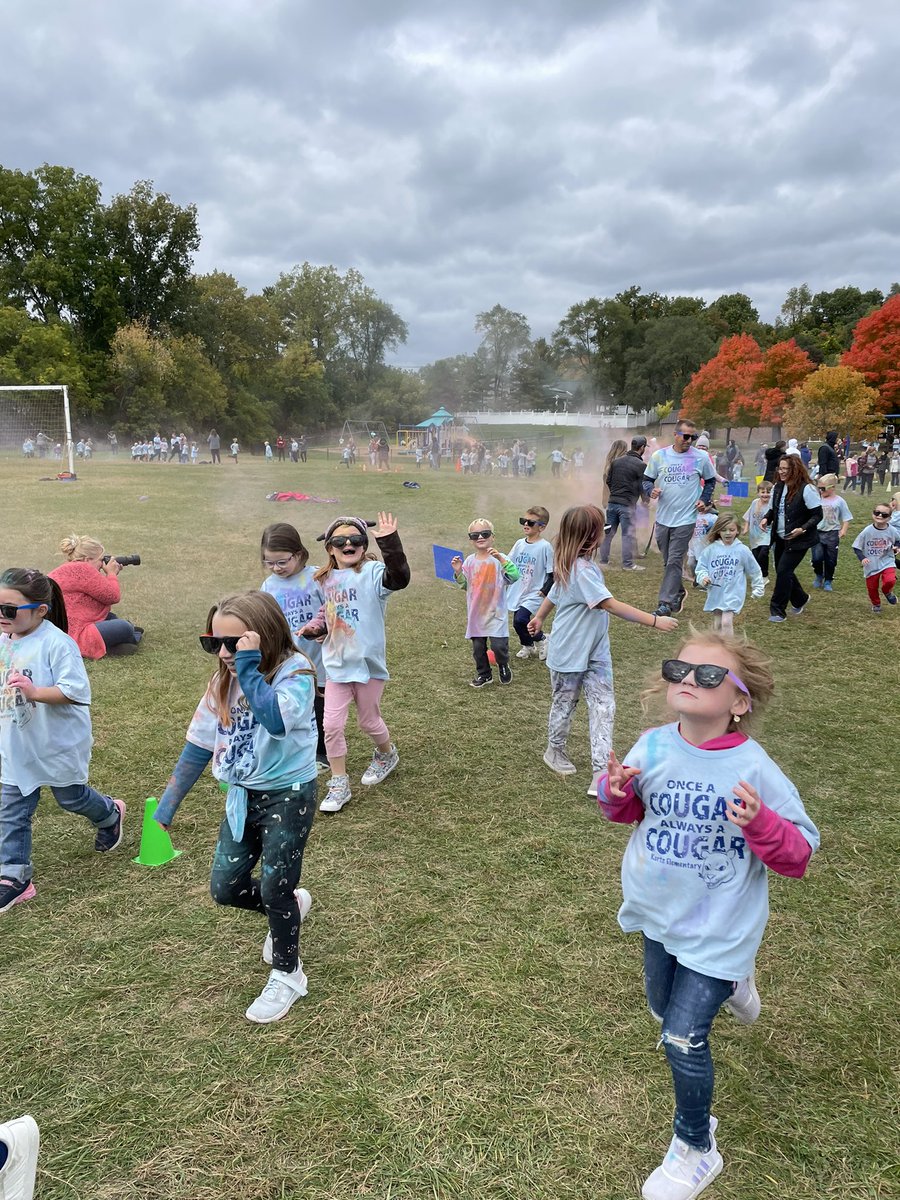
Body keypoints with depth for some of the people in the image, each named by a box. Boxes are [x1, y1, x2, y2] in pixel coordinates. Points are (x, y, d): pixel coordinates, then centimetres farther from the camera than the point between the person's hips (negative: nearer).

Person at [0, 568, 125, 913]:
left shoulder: (56, 643, -24)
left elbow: (75, 691, -28)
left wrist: (35, 692, -39)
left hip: (57, 746, -6)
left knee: (71, 797, 17)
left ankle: (111, 815, 47)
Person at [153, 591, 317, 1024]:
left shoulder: (295, 672, -21)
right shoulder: (224, 682, -2)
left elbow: (276, 720, -42)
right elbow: (199, 744, 3)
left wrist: (250, 668, -36)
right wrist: (166, 806, 3)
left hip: (289, 795, -6)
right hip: (243, 796, 6)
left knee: (274, 888, 0)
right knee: (225, 888, 10)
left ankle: (287, 974, 26)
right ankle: (290, 907, 39)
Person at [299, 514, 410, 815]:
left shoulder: (372, 572, -16)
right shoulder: (326, 579, 2)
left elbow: (399, 578, -38)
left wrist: (390, 542, -50)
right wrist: (314, 628, -4)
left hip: (368, 662, -4)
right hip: (337, 664, 4)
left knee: (368, 720, 14)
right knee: (332, 725, 2)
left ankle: (387, 755, 46)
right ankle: (339, 784, 18)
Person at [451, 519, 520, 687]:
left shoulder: (499, 559, -9)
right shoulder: (470, 561, 4)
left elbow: (514, 577, -24)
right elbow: (465, 585, 13)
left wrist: (500, 558, -33)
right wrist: (458, 572, -5)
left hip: (496, 612, -4)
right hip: (475, 613, 4)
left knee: (499, 645, -6)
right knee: (478, 647, 10)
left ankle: (503, 667, 25)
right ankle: (483, 674, 30)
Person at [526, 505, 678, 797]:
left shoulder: (569, 565, 1)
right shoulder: (582, 571, -28)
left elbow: (553, 593, 18)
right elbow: (612, 605, -35)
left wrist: (539, 618, 34)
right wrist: (655, 620, -35)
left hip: (595, 653, 8)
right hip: (570, 654, -8)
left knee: (603, 706, 0)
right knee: (564, 703, 15)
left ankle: (601, 771, -1)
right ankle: (555, 751, 39)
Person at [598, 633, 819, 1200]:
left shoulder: (755, 769, -24)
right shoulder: (653, 747, -13)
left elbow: (800, 856, -17)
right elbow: (626, 811, 5)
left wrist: (761, 825, -37)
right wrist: (616, 792, -18)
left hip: (718, 928, -5)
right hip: (660, 915, 5)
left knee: (682, 1039, -2)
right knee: (666, 1010, 26)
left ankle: (696, 1150, 27)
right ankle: (728, 987, 58)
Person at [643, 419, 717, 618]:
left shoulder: (701, 457, -2)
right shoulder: (658, 456, 0)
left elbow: (710, 481, 13)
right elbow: (646, 479, 9)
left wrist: (704, 499, -1)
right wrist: (650, 490, -12)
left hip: (686, 519, -3)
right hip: (663, 518, 3)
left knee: (674, 562, -9)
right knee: (668, 561, 14)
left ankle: (666, 602, -6)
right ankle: (678, 593, 34)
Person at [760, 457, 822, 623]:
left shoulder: (807, 489, -16)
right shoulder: (777, 488, 4)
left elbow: (817, 515, -13)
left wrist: (802, 529, -26)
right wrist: (766, 519, -5)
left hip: (798, 540, -7)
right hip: (780, 538, 7)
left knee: (783, 571, -10)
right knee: (782, 571, 14)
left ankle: (777, 610, 1)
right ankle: (800, 599, 38)